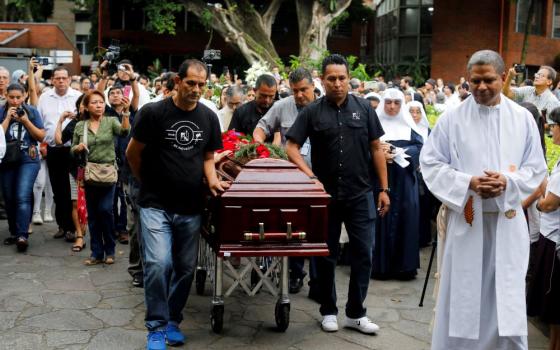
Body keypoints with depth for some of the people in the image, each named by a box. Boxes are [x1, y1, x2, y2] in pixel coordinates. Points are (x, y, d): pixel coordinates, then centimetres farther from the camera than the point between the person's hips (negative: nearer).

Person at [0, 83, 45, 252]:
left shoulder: (32, 111, 1)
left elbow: (41, 136, -1)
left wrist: (25, 121, -11)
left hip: (28, 160, -2)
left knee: (23, 197, -16)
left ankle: (22, 235, -18)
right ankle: (14, 233, 24)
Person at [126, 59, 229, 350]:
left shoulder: (209, 118, 5)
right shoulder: (154, 112, -8)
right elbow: (133, 153, 1)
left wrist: (212, 179, -5)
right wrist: (148, 183, 10)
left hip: (190, 207, 4)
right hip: (155, 205, -4)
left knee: (185, 268, 10)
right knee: (159, 264, -16)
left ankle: (173, 322, 28)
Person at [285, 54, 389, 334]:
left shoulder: (363, 107, 2)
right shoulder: (312, 111, -1)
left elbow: (376, 149, 5)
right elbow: (291, 147, -2)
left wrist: (384, 188, 2)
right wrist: (311, 177, -13)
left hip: (360, 194, 1)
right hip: (326, 194, -1)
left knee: (363, 254, 4)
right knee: (326, 256, 10)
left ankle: (356, 313, 19)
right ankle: (328, 311, 25)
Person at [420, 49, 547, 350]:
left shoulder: (523, 118, 4)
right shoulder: (452, 118, -2)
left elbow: (536, 168, 5)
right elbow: (430, 163, -2)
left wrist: (507, 183, -15)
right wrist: (468, 183, -16)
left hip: (507, 220, 1)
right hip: (465, 218, -1)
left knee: (507, 299, 5)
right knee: (463, 296, 7)